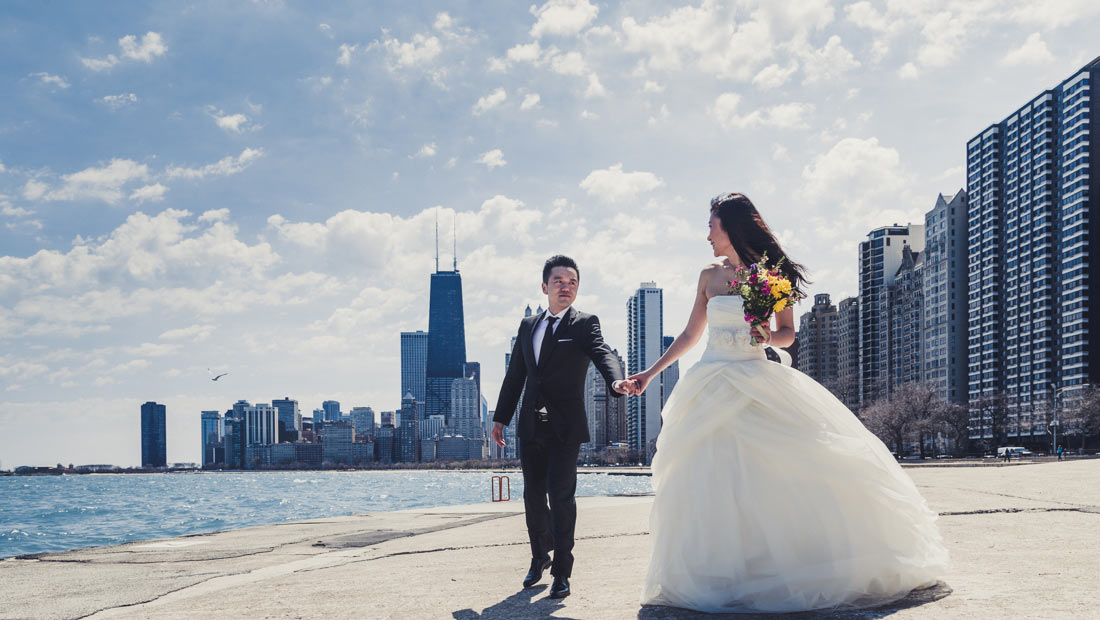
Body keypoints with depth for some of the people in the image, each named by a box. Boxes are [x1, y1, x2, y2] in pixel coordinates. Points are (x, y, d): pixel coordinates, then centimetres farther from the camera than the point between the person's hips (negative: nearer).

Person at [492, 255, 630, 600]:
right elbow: (515, 375, 18)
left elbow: (602, 354, -20)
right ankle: (540, 556, 34)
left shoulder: (584, 324, -1)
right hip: (531, 428, 5)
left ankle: (561, 572, 4)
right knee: (533, 496, 12)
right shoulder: (528, 326, 14)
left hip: (565, 428, -4)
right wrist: (500, 417, 16)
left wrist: (615, 381, -41)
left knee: (561, 497, -6)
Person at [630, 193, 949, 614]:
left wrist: (767, 336, -18)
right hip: (713, 388, 3)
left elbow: (788, 335, 4)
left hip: (757, 386, -3)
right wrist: (651, 373, 18)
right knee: (709, 481, -1)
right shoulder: (710, 275, 10)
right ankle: (721, 576, 7)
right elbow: (690, 334, 18)